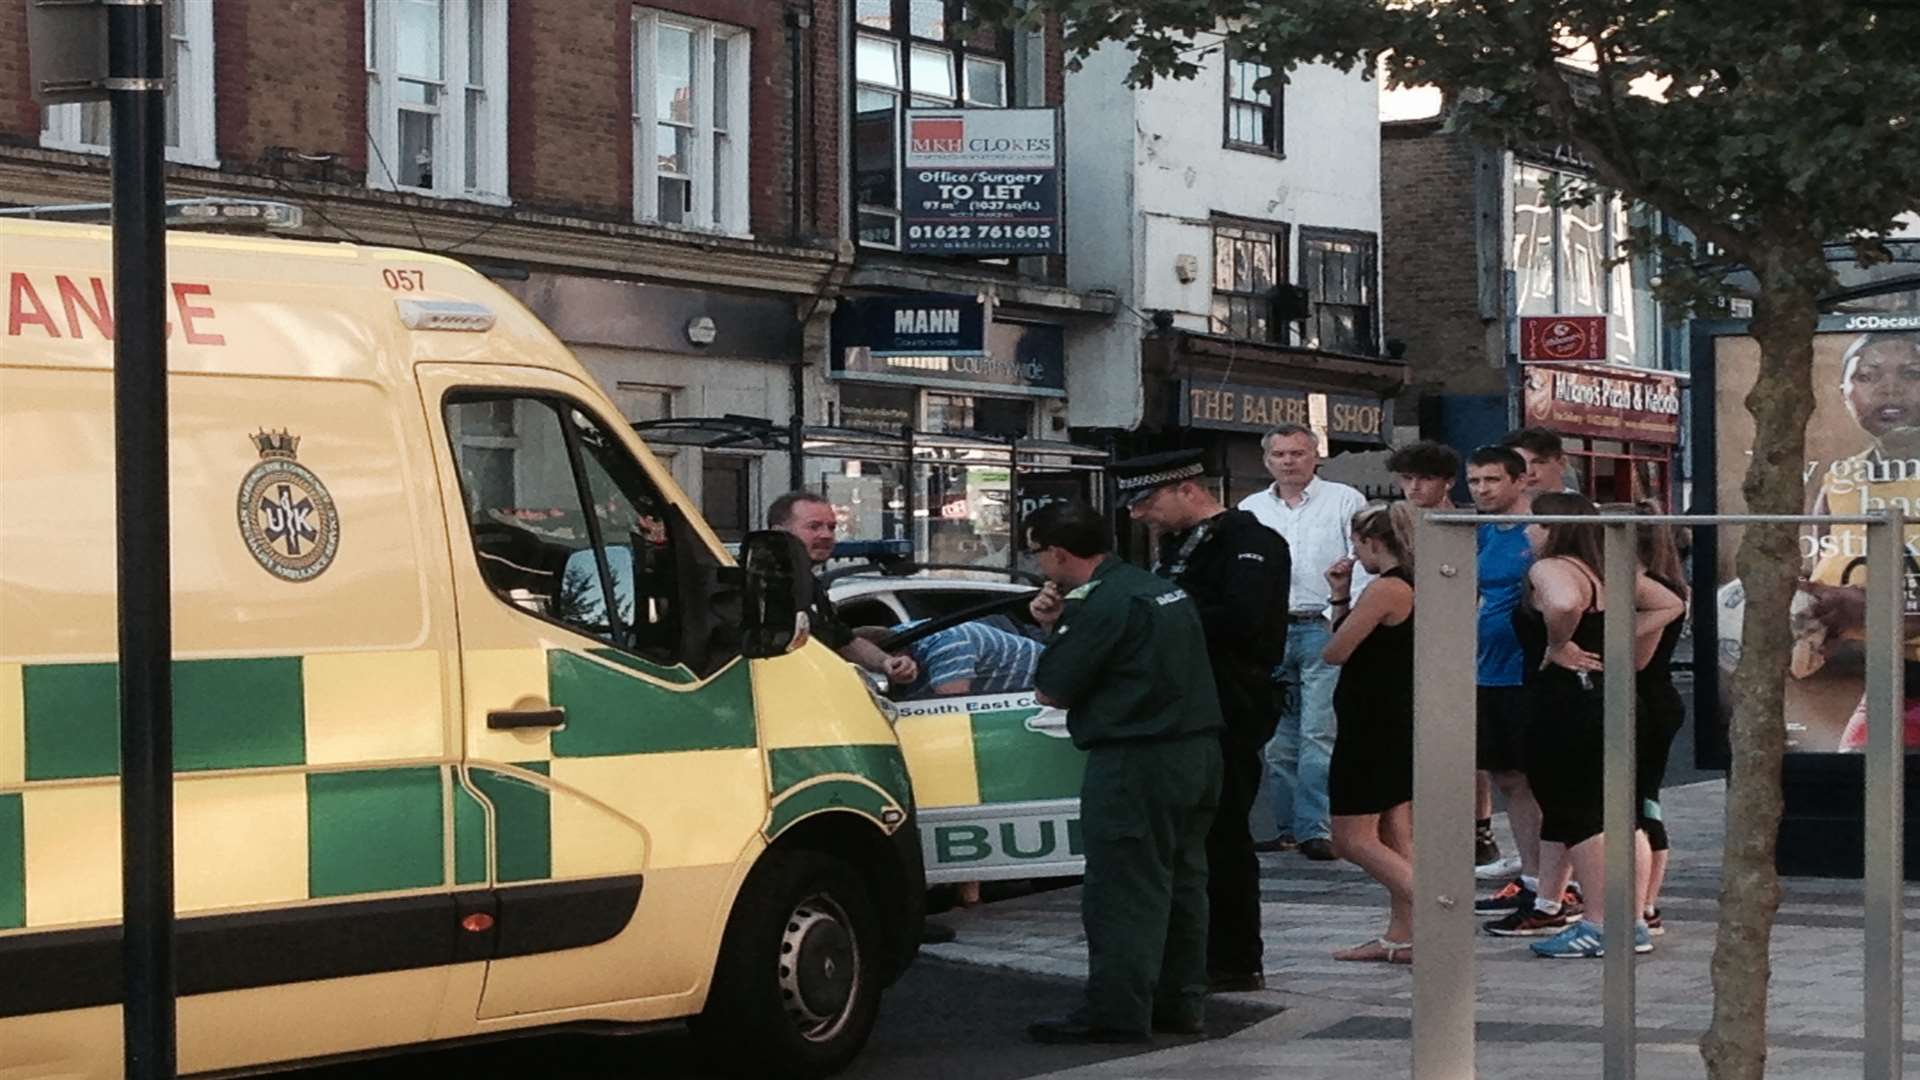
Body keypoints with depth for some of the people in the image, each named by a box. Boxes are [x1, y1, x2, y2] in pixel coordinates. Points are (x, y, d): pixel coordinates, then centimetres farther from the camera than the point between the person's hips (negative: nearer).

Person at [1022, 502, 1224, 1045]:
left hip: (1136, 763, -10)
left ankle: (1116, 1014, -5)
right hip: (1197, 751, 10)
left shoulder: (1102, 603, -16)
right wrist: (1061, 624, 7)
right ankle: (1180, 1003, 22)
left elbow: (1050, 691, -12)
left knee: (1122, 894, -6)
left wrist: (1056, 629, 5)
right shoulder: (1162, 589, 15)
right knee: (1180, 882, 15)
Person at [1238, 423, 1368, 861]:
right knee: (1277, 739, 7)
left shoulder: (1345, 501, 3)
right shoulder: (1251, 509, 15)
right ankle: (1288, 827, 15)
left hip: (1325, 630, -5)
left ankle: (1316, 829, -11)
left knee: (1319, 734, -11)